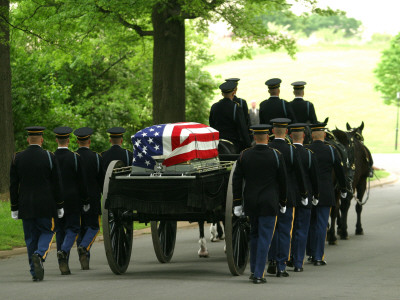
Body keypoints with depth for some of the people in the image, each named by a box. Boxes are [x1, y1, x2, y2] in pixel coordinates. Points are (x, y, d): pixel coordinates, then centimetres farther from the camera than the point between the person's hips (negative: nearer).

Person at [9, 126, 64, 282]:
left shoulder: (17, 158, 1)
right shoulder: (49, 157, -5)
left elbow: (13, 186, 2)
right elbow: (56, 184, -3)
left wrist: (14, 208, 8)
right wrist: (59, 206, 5)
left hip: (25, 206, 2)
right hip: (45, 205, -2)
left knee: (31, 237, 9)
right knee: (46, 232, 10)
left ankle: (36, 272, 6)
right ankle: (39, 254, -19)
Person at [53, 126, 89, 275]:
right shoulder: (75, 157, -7)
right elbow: (81, 181, -5)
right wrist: (85, 200, 4)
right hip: (72, 200, -2)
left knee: (60, 230, 9)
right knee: (72, 228, 5)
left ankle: (63, 264, 8)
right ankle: (64, 251, -22)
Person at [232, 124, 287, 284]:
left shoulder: (244, 155, -2)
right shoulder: (276, 155, -8)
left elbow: (236, 180, -1)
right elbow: (282, 180, -2)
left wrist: (237, 203, 5)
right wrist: (283, 202, 10)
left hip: (250, 203, 3)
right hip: (269, 203, -3)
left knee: (254, 235, 19)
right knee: (264, 237, 0)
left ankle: (254, 270, 23)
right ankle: (258, 275, -5)